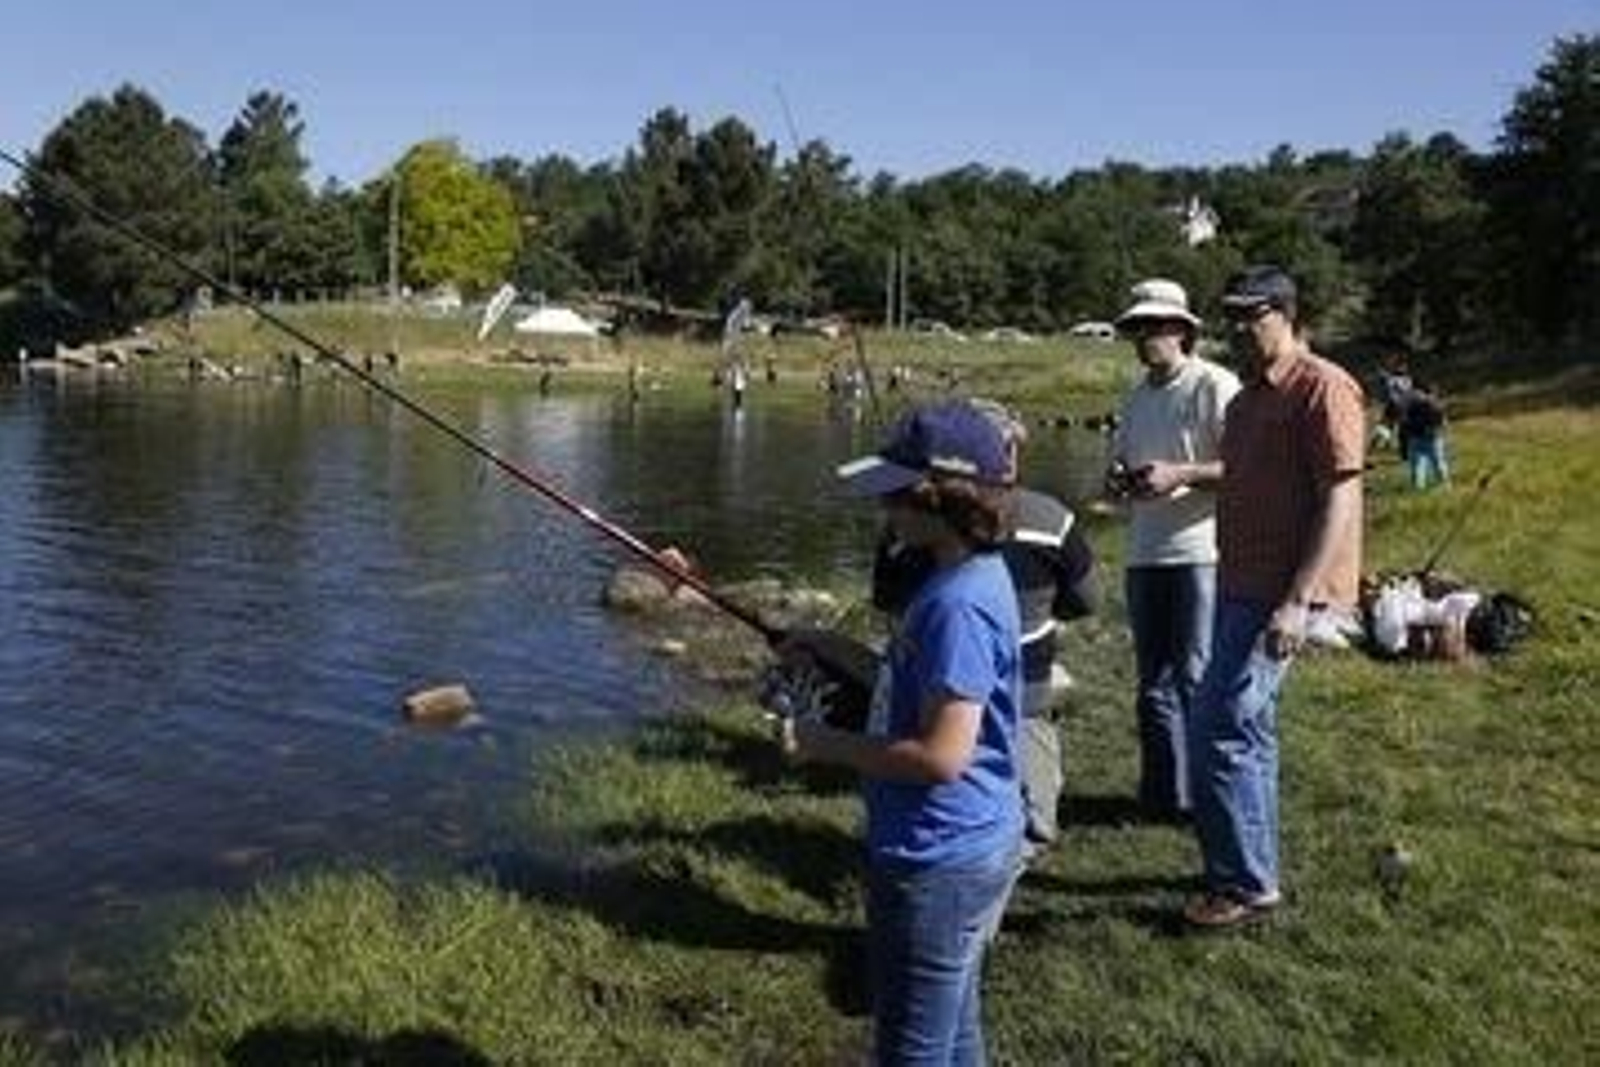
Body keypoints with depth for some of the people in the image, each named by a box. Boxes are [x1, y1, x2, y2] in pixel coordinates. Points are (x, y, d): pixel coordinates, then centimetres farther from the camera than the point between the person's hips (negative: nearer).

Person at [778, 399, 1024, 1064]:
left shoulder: (958, 604, -25)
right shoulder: (970, 577, 6)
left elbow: (941, 755, -27)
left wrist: (828, 745, -16)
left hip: (938, 863, -10)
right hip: (965, 850, 10)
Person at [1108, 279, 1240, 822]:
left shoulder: (1215, 386, -6)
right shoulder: (1137, 397, 16)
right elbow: (1120, 459, 22)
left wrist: (1178, 475, -21)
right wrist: (1117, 479, -1)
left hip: (1200, 553, -7)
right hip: (1144, 554, 7)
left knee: (1196, 678, -3)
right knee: (1153, 683, 12)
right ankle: (1162, 794, 23)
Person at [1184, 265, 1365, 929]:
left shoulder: (1322, 389, -13)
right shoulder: (1246, 399, 15)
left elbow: (1340, 500, -18)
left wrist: (1297, 601, -23)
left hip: (1284, 593, -9)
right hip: (1241, 586, 9)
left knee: (1221, 731, -9)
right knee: (1247, 729, 15)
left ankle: (1246, 884, 3)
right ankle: (1252, 867, 27)